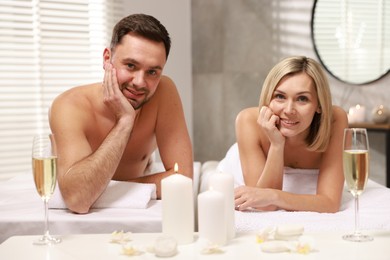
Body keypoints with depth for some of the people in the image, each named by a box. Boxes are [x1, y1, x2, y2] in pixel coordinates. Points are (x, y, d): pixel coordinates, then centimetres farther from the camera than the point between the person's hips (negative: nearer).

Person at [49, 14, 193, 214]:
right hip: (77, 219, 0)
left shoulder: (164, 92, -18)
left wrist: (113, 188, -22)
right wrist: (124, 121, -34)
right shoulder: (70, 106, -24)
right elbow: (77, 199, -37)